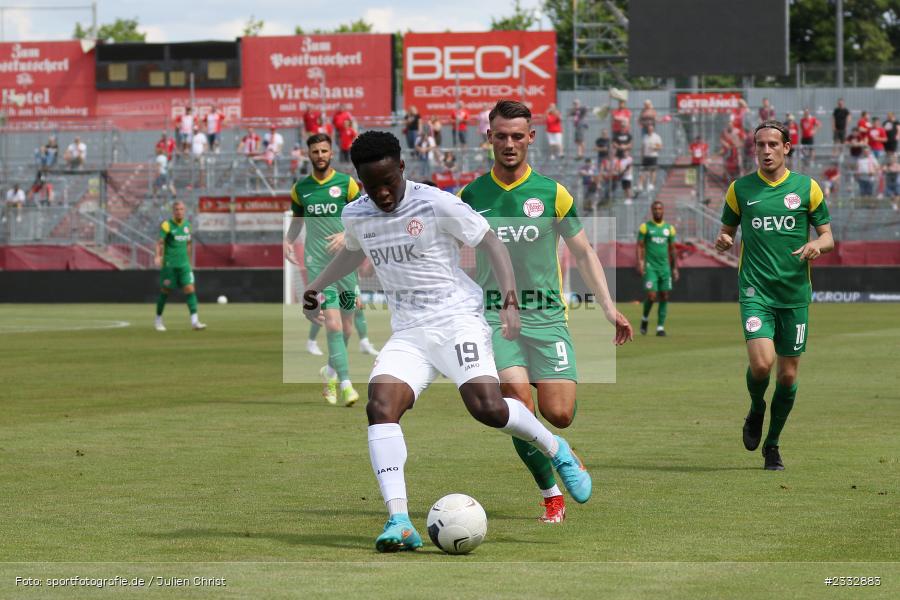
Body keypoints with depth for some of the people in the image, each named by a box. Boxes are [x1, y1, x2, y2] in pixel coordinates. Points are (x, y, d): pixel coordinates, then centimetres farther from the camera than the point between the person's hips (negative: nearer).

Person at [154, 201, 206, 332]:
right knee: (165, 291, 5)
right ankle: (158, 320, 23)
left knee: (190, 289, -9)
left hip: (184, 264, 4)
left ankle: (194, 321, -13)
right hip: (169, 265, -4)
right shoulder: (167, 225, -7)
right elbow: (160, 242, -17)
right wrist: (158, 256, -33)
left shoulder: (187, 224, 10)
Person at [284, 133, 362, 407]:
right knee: (333, 323, -14)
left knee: (346, 327, 7)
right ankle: (345, 382, -14)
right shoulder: (300, 188, 8)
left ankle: (331, 372, 32)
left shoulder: (346, 183, 1)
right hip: (317, 264, 0)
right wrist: (288, 241, 3)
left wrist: (346, 235, -15)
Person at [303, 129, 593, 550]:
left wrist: (510, 300, -15)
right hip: (407, 334, 5)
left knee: (487, 407, -25)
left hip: (457, 321, -5)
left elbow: (491, 243, -4)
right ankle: (399, 522, -30)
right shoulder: (355, 216, 9)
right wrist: (316, 287, 26)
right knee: (380, 406, -22)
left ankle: (557, 452, 7)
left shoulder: (437, 205, -9)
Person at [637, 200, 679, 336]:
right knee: (651, 296, -12)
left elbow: (672, 250, 14)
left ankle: (660, 327, 5)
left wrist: (675, 268, 10)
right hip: (650, 267, -3)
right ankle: (645, 319, 15)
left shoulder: (669, 228, 9)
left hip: (665, 267, 3)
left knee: (664, 297, -1)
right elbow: (640, 246, -3)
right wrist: (640, 263, -16)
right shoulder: (645, 227, 1)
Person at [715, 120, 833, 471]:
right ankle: (756, 410, 13)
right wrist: (723, 241, -9)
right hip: (756, 290, -1)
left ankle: (772, 444, 23)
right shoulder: (740, 189, 5)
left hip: (795, 293, 1)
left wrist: (817, 245, -14)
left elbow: (827, 235, 9)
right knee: (761, 363, -20)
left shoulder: (807, 188, 4)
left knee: (787, 375, 4)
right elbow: (727, 230, 15)